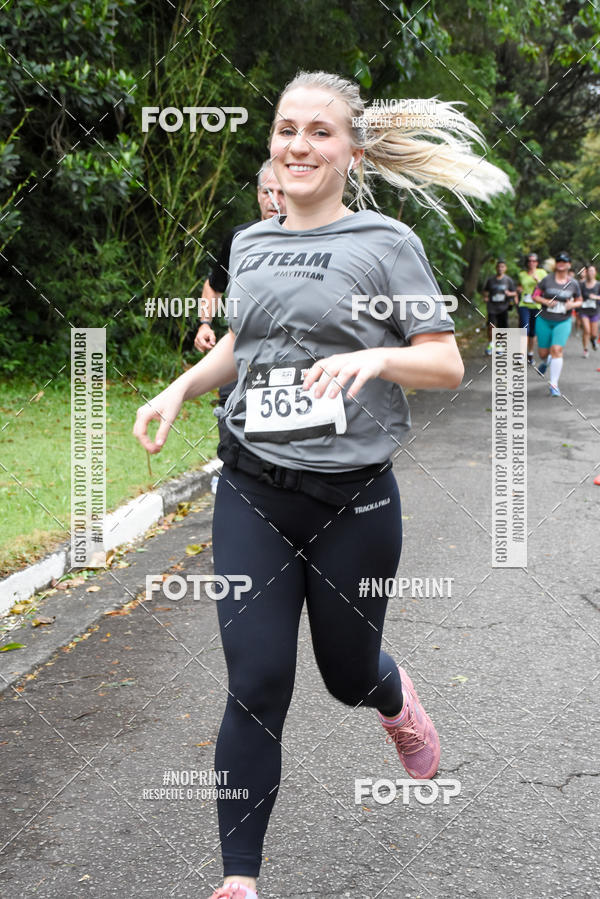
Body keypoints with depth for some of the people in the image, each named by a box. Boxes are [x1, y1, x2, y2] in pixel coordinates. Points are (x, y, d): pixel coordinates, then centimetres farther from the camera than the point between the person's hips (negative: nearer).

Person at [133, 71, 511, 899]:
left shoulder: (387, 243, -4)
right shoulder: (249, 244, 10)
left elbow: (448, 365, -7)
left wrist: (375, 356, -26)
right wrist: (180, 389, 8)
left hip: (353, 498, -3)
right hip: (252, 494, 3)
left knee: (347, 673, 14)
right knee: (256, 687, -2)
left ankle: (399, 705, 53)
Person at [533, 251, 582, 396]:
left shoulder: (573, 283, 1)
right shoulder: (547, 279, -3)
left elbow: (579, 301, 13)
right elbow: (535, 295, 2)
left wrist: (572, 305, -10)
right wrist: (546, 301, -16)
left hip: (563, 322, -1)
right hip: (544, 321, 1)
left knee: (557, 350, -16)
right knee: (543, 352, 7)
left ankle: (554, 385, -11)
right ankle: (545, 362, 47)